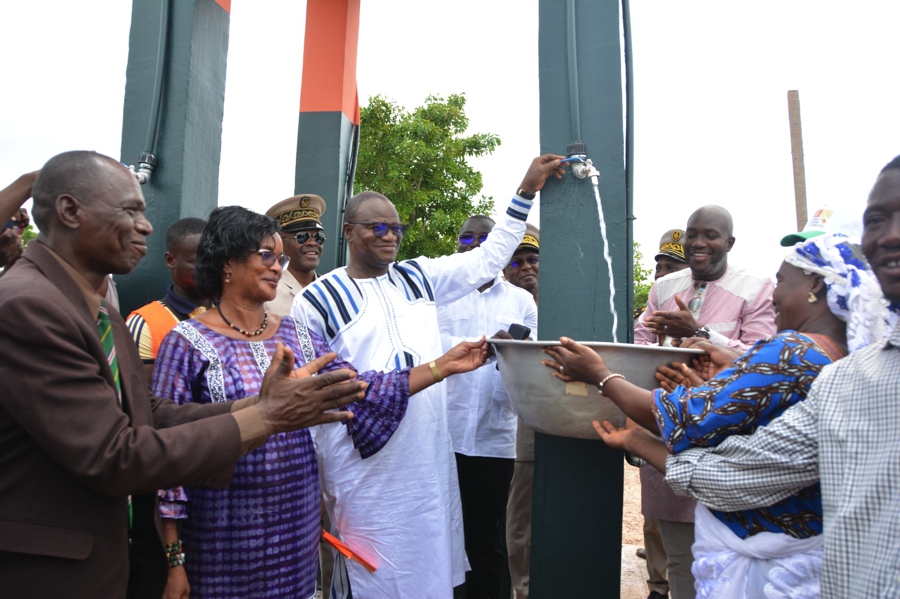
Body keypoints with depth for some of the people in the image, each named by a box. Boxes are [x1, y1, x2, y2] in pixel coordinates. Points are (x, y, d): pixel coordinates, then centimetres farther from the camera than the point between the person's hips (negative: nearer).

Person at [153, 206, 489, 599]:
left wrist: (444, 365, -6)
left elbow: (360, 391, -1)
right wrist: (173, 558, -10)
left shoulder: (298, 337, 4)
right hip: (222, 539, -4)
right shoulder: (188, 343, -10)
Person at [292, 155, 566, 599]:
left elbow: (489, 257, 13)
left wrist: (527, 190, 10)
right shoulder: (317, 300, -4)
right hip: (365, 476, -4)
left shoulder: (420, 277, 8)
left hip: (433, 466, 5)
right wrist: (315, 481, -4)